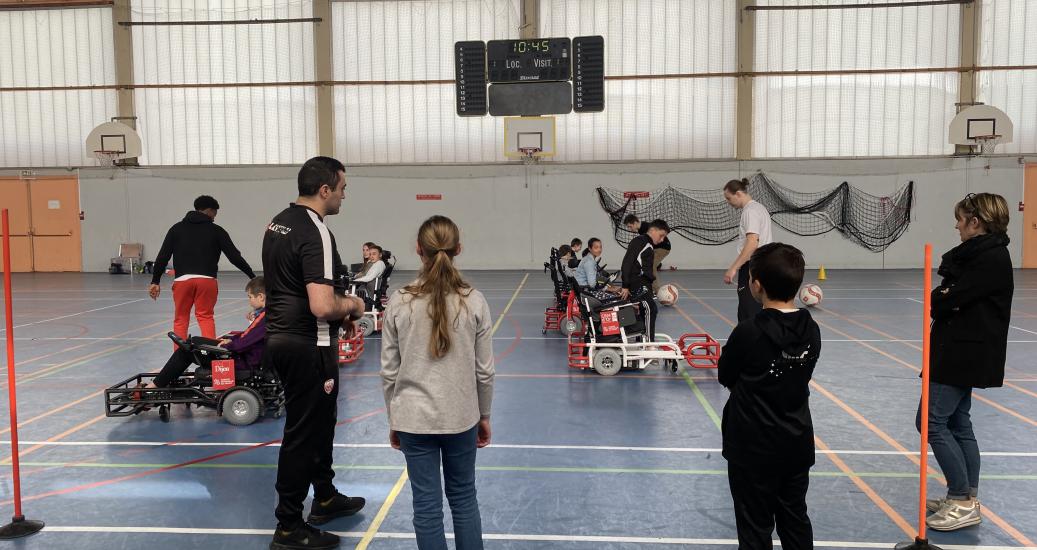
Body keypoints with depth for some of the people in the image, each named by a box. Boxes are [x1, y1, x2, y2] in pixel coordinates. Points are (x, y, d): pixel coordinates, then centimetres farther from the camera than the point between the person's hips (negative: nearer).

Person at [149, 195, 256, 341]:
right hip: (207, 280, -1)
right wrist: (252, 276, 9)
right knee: (206, 317, 9)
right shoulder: (216, 230, 6)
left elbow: (163, 256, 6)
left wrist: (155, 281, 11)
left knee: (180, 319, 12)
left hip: (182, 280, 1)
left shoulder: (177, 228, 11)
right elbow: (234, 256, 3)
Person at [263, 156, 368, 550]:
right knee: (302, 435, 2)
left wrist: (340, 312, 14)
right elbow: (322, 307, -30)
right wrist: (352, 304, -9)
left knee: (320, 421, 24)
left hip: (280, 337, 10)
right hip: (307, 347, -10)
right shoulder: (315, 233, -21)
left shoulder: (278, 222, 9)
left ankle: (325, 498, 39)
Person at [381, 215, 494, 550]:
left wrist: (393, 420, 11)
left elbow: (389, 371, -2)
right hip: (462, 416, 1)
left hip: (414, 418, 0)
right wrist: (484, 416, 12)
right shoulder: (474, 301, -7)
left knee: (427, 506, 9)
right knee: (464, 498, 17)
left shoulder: (399, 302, -8)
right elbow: (484, 371, -2)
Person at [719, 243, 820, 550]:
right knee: (796, 521, 20)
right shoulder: (811, 331, -4)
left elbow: (725, 377, -7)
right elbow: (797, 377, 7)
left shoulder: (748, 332, -21)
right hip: (798, 444, 5)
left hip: (754, 448, -5)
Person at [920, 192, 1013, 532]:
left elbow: (948, 299, -22)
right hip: (961, 350, 10)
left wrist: (943, 301, -1)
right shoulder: (977, 253, 14)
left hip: (965, 354, -10)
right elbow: (944, 298, 10)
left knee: (931, 421, -8)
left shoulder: (992, 258, -17)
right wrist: (946, 301, -10)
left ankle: (963, 501, 0)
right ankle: (967, 500, 20)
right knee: (957, 423, 13)